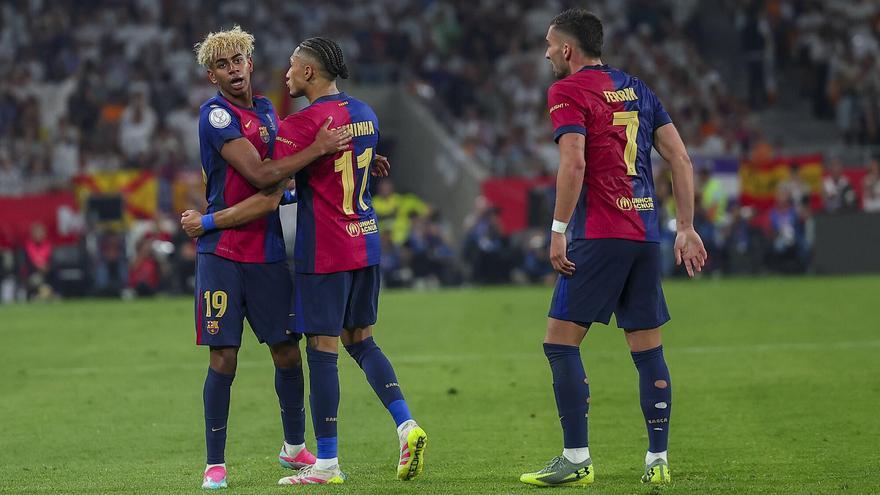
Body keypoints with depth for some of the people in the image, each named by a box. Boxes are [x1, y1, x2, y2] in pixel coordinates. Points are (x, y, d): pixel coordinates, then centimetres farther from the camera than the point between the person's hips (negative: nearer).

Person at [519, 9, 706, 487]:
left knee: (561, 341, -3)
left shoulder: (567, 91, -4)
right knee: (647, 349, 9)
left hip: (599, 235, -7)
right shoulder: (636, 88, 17)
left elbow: (574, 164, -16)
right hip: (646, 234, 7)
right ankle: (658, 460, 8)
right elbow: (680, 159, 14)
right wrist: (686, 229, 15)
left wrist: (558, 230, -12)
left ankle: (576, 459, -7)